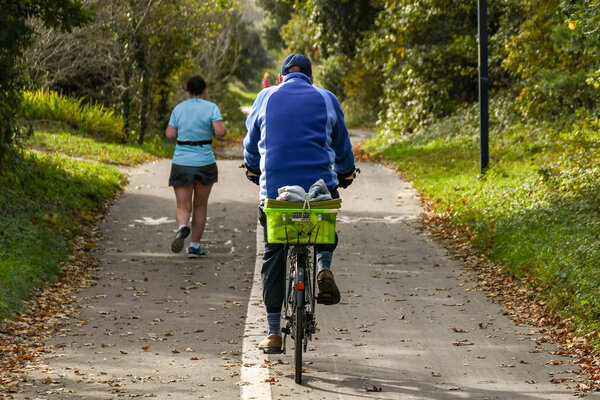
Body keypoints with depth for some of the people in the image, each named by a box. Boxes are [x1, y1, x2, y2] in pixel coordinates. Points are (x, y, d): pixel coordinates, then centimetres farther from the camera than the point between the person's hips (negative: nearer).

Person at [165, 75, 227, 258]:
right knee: (200, 205, 15)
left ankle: (182, 227, -31)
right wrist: (220, 126, 7)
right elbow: (220, 132, -16)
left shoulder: (179, 109, 4)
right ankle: (194, 246, 15)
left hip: (181, 162, 1)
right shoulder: (211, 108, -4)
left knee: (183, 206, 2)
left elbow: (169, 134, 2)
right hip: (205, 162, -1)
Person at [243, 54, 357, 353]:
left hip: (274, 188, 0)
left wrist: (253, 171, 41)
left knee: (273, 258, 11)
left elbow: (251, 141, 21)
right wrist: (345, 173, 40)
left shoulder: (266, 97, 10)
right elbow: (342, 144, 21)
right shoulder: (326, 99, 10)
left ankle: (273, 332, 9)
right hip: (320, 186, 0)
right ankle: (323, 267, -5)